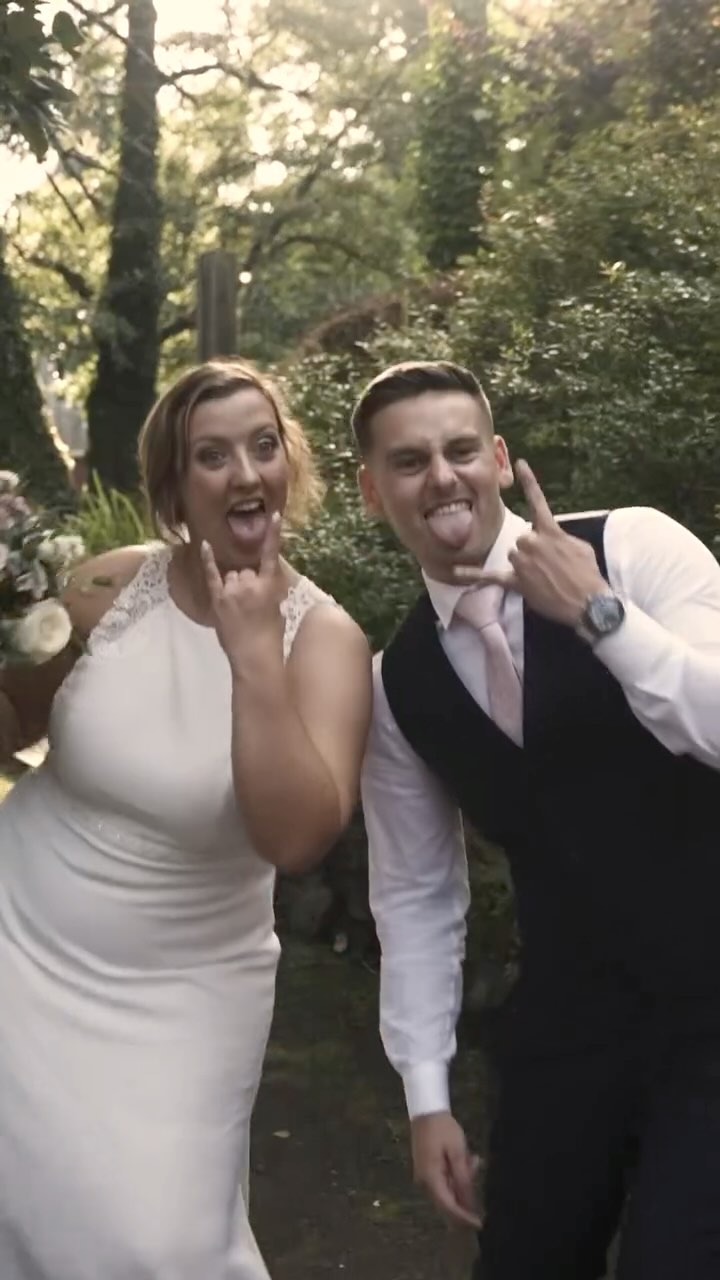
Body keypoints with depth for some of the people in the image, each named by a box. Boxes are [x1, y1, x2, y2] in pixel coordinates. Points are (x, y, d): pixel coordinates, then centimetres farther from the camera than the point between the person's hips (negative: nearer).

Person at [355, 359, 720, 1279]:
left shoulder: (632, 547, -10)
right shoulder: (397, 683, 2)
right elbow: (414, 893, 7)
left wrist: (597, 611, -26)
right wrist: (426, 1094, 6)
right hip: (569, 1025, 4)